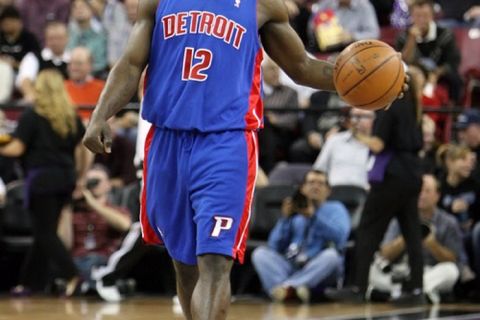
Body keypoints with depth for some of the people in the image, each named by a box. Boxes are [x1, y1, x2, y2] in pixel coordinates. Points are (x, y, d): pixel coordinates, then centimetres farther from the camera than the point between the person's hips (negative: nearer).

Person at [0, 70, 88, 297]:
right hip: (66, 178, 6)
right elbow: (82, 149, 9)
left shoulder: (32, 116, -7)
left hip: (41, 178, -6)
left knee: (45, 233, -3)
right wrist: (80, 175, 17)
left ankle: (71, 274, -20)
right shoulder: (72, 117, 9)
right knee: (45, 232, 13)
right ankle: (30, 281, 17)